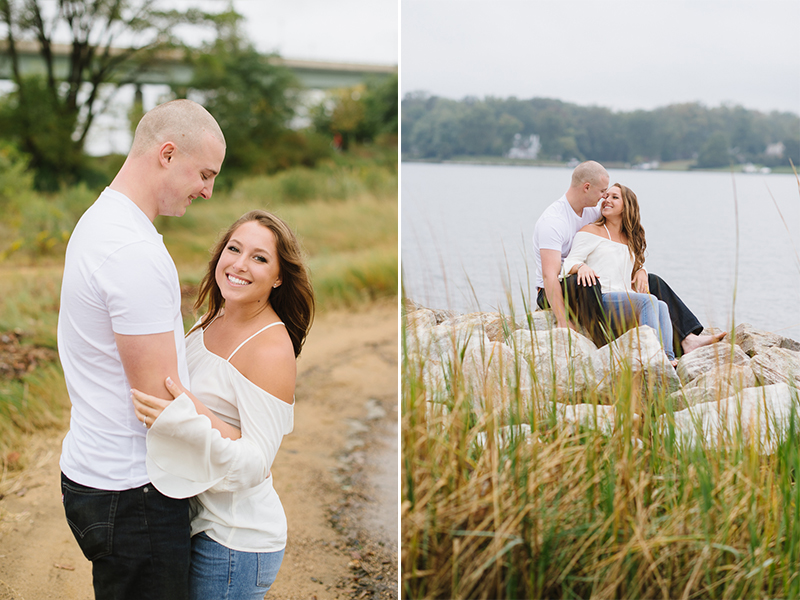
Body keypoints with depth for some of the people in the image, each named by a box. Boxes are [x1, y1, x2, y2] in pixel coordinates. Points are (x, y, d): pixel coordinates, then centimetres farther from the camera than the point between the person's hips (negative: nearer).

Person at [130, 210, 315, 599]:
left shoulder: (272, 348, -20)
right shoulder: (211, 323, 4)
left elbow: (256, 465, -25)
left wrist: (192, 427, -36)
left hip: (235, 542, -8)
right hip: (197, 520, 8)